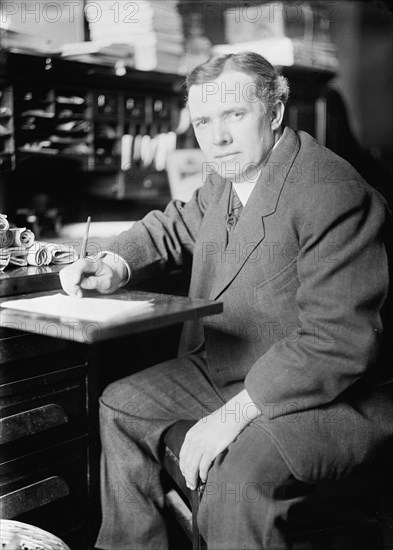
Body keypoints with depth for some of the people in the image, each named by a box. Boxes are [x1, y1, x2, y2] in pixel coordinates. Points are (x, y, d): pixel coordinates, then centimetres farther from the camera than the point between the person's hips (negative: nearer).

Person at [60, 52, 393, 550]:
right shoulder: (224, 174, 1)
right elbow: (178, 226, 21)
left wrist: (236, 414, -28)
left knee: (236, 476, -33)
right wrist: (113, 266, 0)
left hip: (326, 397, -9)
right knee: (120, 405, 13)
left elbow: (337, 341, -29)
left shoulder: (334, 196, -25)